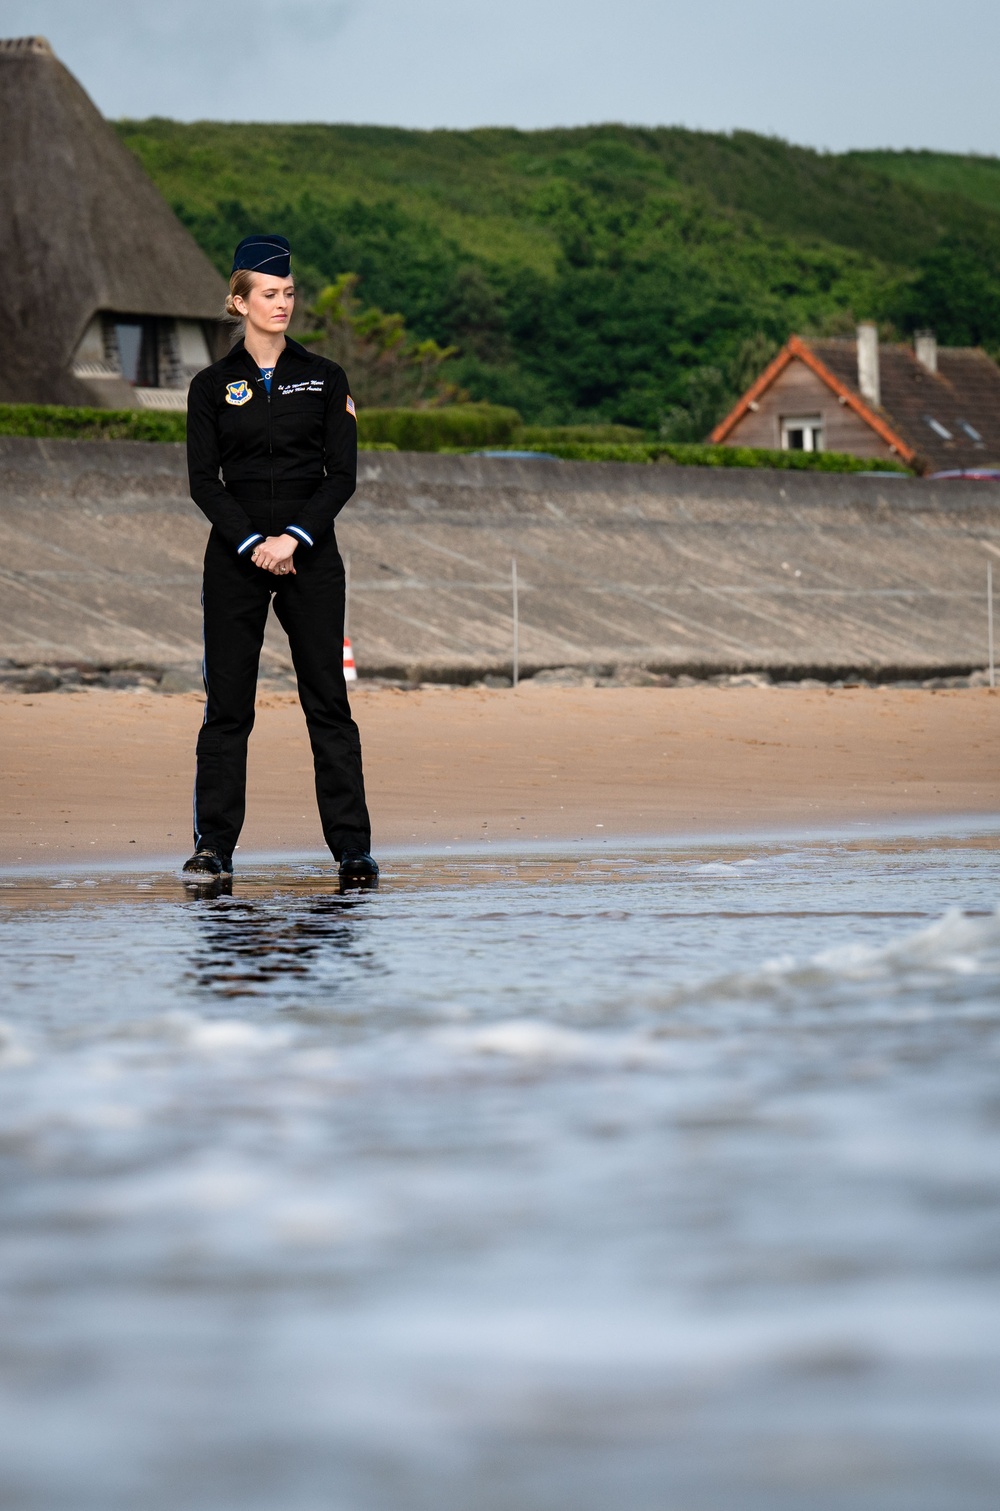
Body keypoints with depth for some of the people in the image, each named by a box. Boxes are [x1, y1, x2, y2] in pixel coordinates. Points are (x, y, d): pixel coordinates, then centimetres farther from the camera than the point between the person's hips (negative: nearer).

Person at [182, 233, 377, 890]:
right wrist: (252, 543, -14)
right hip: (236, 560, 0)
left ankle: (353, 848, -1)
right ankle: (214, 847, 1)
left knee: (329, 704, -2)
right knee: (227, 705, -1)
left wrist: (294, 538, -12)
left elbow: (342, 474, 1)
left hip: (310, 557, 0)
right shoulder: (213, 386, 6)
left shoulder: (325, 378, 7)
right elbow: (204, 480, 0)